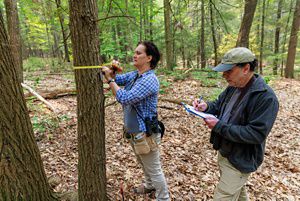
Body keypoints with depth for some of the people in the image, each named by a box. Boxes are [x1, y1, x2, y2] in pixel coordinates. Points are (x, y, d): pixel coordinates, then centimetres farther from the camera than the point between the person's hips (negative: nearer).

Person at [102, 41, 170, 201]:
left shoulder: (150, 79, -25)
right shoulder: (134, 75, 3)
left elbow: (125, 98, -29)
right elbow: (116, 79, 8)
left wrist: (109, 79, -18)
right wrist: (111, 72, -14)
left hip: (144, 133, -9)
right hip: (133, 131, 9)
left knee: (154, 170, 10)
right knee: (144, 164, 30)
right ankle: (150, 185, 54)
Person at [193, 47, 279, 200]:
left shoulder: (266, 97, -25)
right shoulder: (233, 87, 0)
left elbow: (256, 134, -28)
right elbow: (219, 105, 14)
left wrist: (219, 126, -28)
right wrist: (206, 107, -10)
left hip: (240, 161, -8)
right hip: (224, 152, 8)